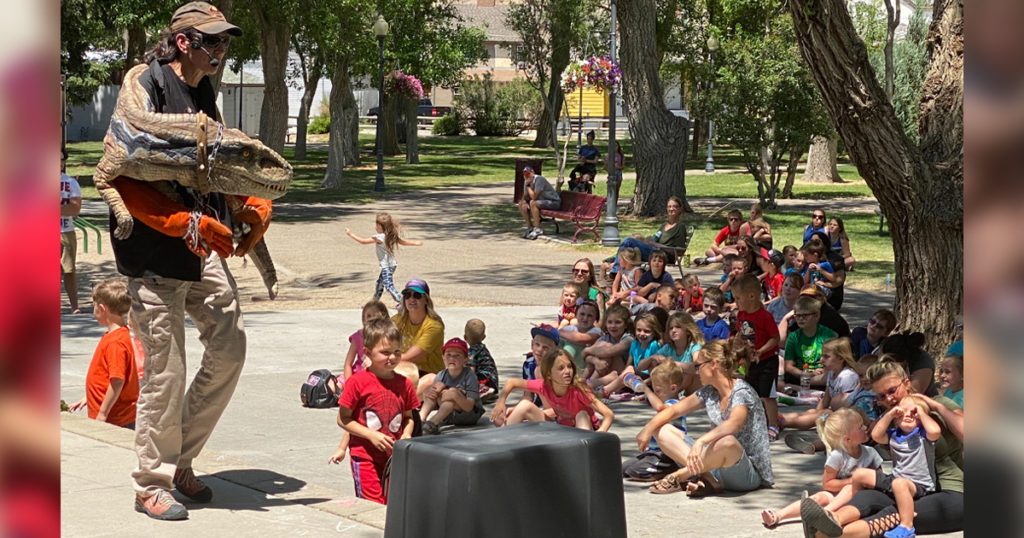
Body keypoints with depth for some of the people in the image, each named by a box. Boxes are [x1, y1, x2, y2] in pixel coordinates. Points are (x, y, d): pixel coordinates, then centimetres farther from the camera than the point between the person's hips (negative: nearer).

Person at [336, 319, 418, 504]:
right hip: (365, 456, -4)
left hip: (394, 456, 4)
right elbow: (343, 419, -6)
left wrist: (406, 434, -5)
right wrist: (371, 435, -15)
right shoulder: (358, 382, -8)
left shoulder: (404, 384, 5)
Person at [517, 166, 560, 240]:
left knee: (533, 203, -32)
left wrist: (528, 186, -23)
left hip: (554, 201, -9)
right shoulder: (527, 181, 2)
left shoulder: (539, 180, -24)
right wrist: (523, 201, -15)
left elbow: (534, 197, -29)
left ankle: (537, 230, -27)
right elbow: (525, 196, 8)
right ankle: (530, 227, 4)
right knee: (521, 204, 1)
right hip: (542, 200, 9)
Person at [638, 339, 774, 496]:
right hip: (717, 467, 8)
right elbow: (673, 410, 12)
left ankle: (678, 477, -19)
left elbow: (734, 424, -35)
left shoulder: (742, 392, -15)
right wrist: (648, 429, -6)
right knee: (662, 430, 0)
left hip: (750, 472, -8)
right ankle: (708, 479, -19)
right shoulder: (709, 392, 8)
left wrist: (700, 442, -49)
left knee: (727, 442, -43)